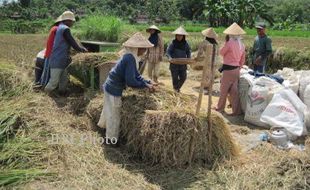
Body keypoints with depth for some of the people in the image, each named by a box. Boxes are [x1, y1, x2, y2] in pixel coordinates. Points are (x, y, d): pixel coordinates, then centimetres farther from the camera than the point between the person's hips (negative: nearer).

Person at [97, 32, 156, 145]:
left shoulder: (130, 57, 1)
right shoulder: (130, 59, -28)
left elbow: (136, 75, 9)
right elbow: (130, 81, -30)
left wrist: (148, 82, -1)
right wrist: (146, 86, -18)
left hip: (110, 86, 9)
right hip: (114, 89, -9)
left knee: (109, 109, 31)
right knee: (114, 115, 8)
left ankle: (103, 124, 56)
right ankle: (112, 139, 25)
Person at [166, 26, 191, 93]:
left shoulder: (185, 44, 1)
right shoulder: (173, 43, -6)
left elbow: (188, 51, 11)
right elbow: (168, 51, -8)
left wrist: (188, 59, -2)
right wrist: (170, 57, -26)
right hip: (174, 63, -2)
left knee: (183, 77, 4)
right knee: (175, 77, 2)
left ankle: (178, 87, 29)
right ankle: (175, 88, 23)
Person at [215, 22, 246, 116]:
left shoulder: (229, 43, -16)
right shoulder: (242, 45, 7)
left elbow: (221, 52, -2)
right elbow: (243, 59, 14)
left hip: (228, 69, -7)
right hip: (236, 70, 7)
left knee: (224, 90, 8)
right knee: (234, 91, 10)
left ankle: (220, 108, 21)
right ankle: (237, 110, 10)